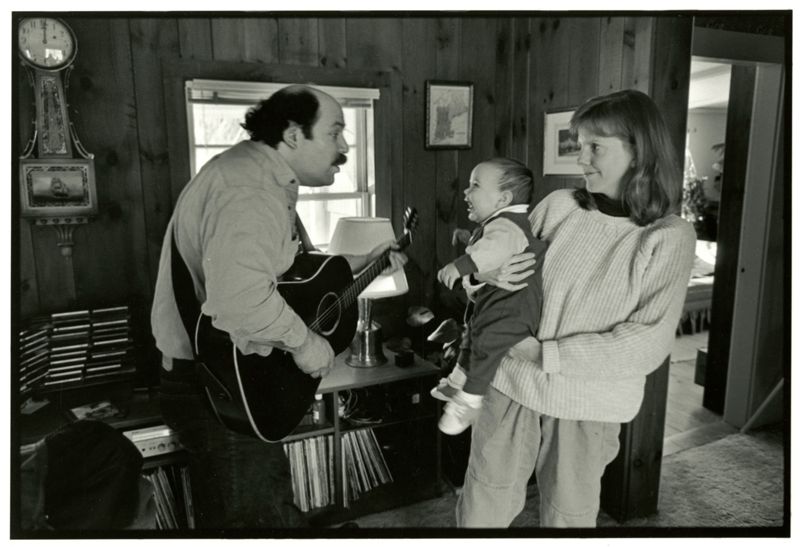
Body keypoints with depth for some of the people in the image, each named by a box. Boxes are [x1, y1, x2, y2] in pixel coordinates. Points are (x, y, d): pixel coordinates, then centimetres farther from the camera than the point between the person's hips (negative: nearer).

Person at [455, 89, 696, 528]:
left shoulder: (670, 237, -8)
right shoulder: (558, 206, -2)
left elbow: (649, 344, -15)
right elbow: (504, 268, 9)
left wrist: (544, 352, -19)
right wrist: (485, 271, -15)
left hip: (589, 405, -1)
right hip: (511, 384, 2)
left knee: (568, 515, 18)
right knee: (482, 511, 12)